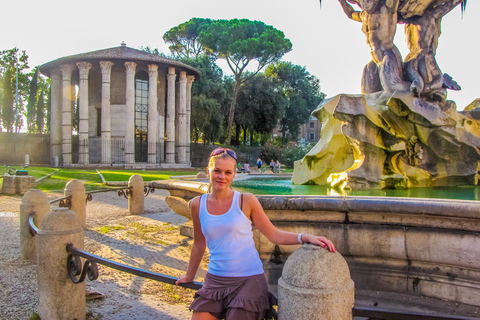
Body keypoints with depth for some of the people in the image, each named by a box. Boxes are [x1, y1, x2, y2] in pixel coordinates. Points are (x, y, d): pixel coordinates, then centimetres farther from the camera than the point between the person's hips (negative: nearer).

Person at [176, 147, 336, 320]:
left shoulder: (246, 201, -6)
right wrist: (189, 275, 26)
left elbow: (273, 235, -2)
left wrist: (305, 237, -17)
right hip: (215, 281, 3)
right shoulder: (197, 205, 1)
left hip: (248, 280, -3)